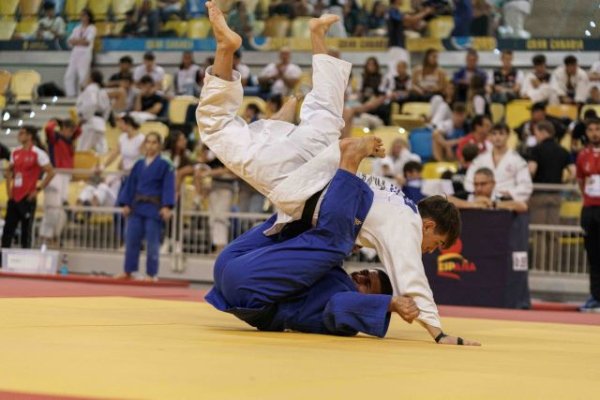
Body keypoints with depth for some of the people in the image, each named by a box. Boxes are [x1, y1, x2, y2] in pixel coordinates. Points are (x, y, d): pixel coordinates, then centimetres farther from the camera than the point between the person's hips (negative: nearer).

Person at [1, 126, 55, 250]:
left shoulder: (38, 154, -9)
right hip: (14, 197, 6)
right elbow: (9, 171, 24)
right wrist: (8, 189, 12)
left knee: (26, 230, -1)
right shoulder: (15, 153, 11)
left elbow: (51, 172, -12)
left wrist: (38, 189, -12)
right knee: (8, 229, 4)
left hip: (28, 198, -6)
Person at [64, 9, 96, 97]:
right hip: (75, 53, 6)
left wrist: (76, 41, -3)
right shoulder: (77, 29, 19)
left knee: (83, 75, -15)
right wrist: (81, 41, -7)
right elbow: (70, 41, 9)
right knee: (69, 75, -3)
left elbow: (87, 42, -10)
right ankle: (71, 94, 1)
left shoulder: (92, 28, 3)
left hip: (85, 54, -6)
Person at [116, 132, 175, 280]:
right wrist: (126, 204, 5)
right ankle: (128, 271, 15)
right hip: (137, 207, 5)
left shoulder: (164, 165, -3)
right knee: (131, 240, 6)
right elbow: (130, 185, 12)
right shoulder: (139, 164, 10)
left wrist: (167, 207, -17)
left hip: (154, 209, -5)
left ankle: (151, 274, 7)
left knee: (152, 243, -1)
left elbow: (168, 187, -9)